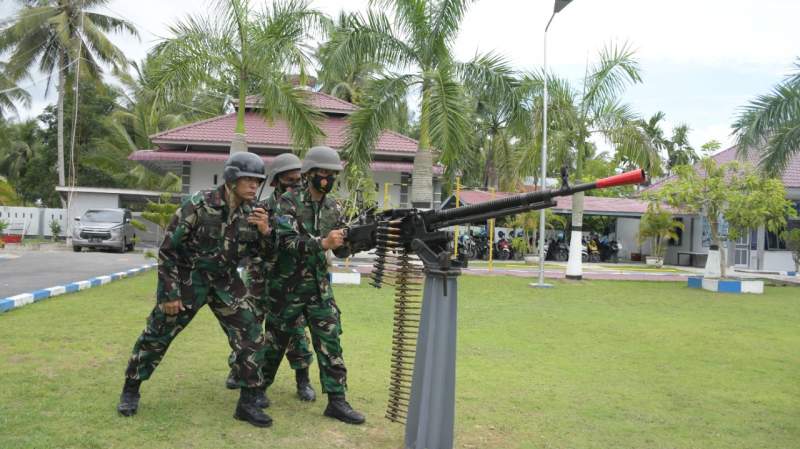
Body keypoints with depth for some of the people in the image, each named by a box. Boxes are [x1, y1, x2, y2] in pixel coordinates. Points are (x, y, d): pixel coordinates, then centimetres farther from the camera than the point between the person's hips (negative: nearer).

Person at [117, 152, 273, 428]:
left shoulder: (252, 214, -4)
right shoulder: (198, 206, -19)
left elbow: (258, 257, 5)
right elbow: (168, 250, -14)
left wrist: (264, 233, -16)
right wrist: (169, 292, -13)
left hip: (225, 283, 4)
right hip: (187, 280, -4)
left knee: (251, 338, -4)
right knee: (156, 337, 4)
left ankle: (248, 403, 8)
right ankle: (130, 390, 28)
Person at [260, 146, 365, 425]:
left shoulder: (333, 208, 5)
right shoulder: (288, 202, -12)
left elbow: (342, 250, 5)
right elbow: (286, 242, -24)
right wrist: (323, 243, -35)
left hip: (319, 286, 4)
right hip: (287, 286, -4)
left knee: (330, 342, -2)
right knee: (275, 341, 10)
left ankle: (336, 401, 3)